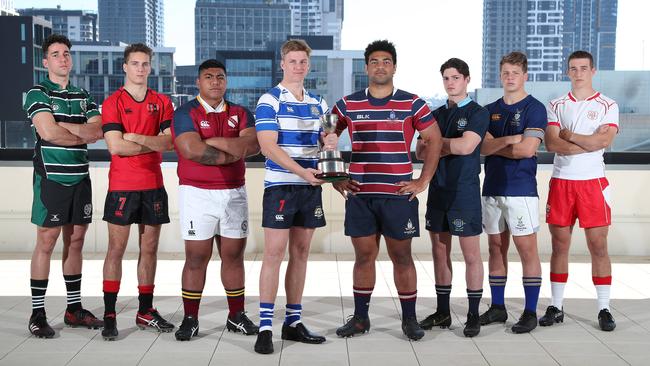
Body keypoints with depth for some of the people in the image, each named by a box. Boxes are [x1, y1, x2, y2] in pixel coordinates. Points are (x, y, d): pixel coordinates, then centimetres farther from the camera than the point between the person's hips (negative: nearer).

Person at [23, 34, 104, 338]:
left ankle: (74, 308, 17)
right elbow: (48, 133, -16)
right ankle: (37, 313, 4)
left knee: (75, 242, 9)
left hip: (80, 177, 5)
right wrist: (83, 135, -3)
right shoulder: (38, 93, -2)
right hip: (51, 177, -5)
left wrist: (63, 125, -13)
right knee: (46, 243, -4)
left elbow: (97, 130, -1)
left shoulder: (83, 97, 15)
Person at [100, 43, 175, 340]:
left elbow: (168, 142, -2)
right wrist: (154, 144, -7)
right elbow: (116, 146, -13)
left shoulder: (162, 102, 10)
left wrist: (137, 138, -14)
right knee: (116, 248, -2)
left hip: (153, 185, 4)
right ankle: (109, 315, 4)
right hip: (122, 185, -4)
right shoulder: (113, 103, -1)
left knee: (149, 249, 9)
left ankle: (146, 311, 18)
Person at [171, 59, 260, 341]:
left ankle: (236, 316, 18)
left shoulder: (240, 113, 11)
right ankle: (190, 319, 9)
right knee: (196, 258, -1)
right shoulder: (185, 113, -1)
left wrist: (212, 141, -14)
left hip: (234, 192, 4)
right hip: (197, 193, -4)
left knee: (234, 256, 8)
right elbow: (192, 150, -18)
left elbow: (253, 145, -8)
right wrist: (234, 152, -9)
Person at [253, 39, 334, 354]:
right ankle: (265, 327, -1)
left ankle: (293, 322, 18)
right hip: (280, 186, -6)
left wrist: (330, 143, -8)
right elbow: (268, 146, -14)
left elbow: (326, 140, 18)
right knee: (274, 253, -6)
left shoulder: (318, 103, 13)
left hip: (311, 187, 6)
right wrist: (301, 171, -25)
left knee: (300, 253, 9)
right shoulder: (269, 100, -5)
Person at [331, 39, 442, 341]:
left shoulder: (412, 104, 2)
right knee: (364, 256, 8)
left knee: (402, 257, 5)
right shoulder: (348, 105, 5)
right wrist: (336, 180, 5)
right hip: (359, 195, 1)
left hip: (399, 194, -1)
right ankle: (360, 318, 19)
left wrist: (423, 181, 0)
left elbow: (435, 140, 6)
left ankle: (409, 319, 17)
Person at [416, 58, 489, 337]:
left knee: (471, 254, -1)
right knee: (440, 252, 11)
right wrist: (450, 147, -10)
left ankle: (473, 315, 8)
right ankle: (442, 312, 21)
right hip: (438, 189, 6)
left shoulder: (478, 113, -3)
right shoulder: (436, 114, 14)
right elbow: (420, 151, 6)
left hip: (464, 191, -6)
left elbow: (466, 146, -18)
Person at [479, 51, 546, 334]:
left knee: (527, 249, -1)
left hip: (521, 190, -5)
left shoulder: (534, 108, -3)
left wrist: (494, 146, -3)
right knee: (496, 247, 10)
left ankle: (530, 312, 6)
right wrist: (508, 140, -14)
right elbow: (483, 147, 0)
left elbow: (527, 149, -14)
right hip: (492, 188, 5)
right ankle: (497, 307, 20)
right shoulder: (490, 110, 13)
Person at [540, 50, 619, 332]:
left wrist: (569, 135, -8)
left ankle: (604, 309, 8)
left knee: (598, 247, 0)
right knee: (559, 245, 6)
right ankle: (556, 307, 13)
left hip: (593, 182, -2)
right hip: (561, 182, 2)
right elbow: (551, 143, -7)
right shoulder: (556, 106, 8)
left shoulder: (607, 106, 4)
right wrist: (590, 144, -12)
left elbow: (604, 140, -13)